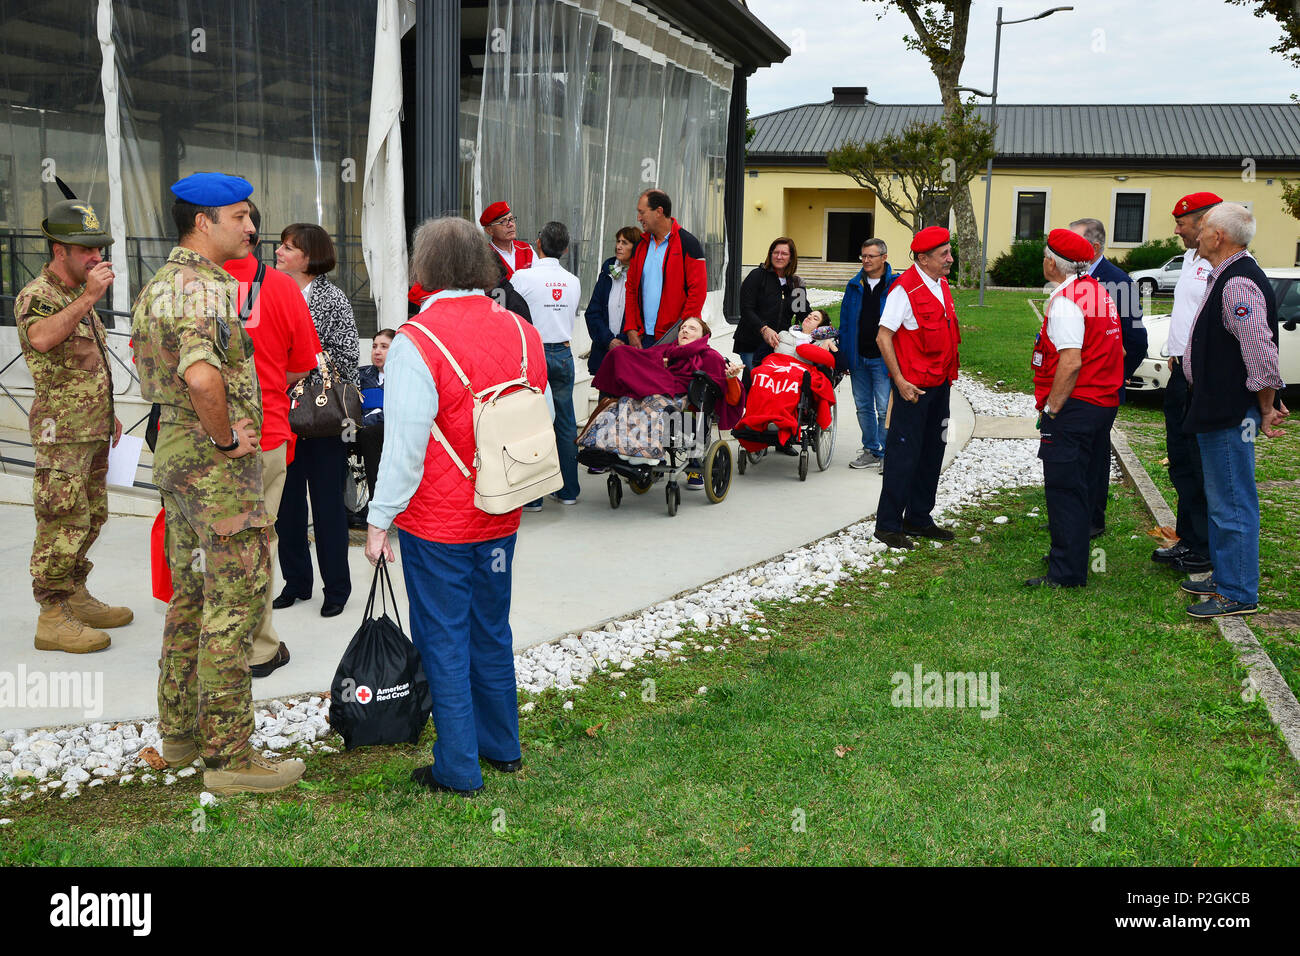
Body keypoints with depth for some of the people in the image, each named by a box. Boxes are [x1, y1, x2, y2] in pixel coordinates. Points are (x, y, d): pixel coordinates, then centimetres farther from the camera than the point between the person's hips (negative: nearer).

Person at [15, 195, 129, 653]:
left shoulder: (77, 295, 16)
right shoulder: (35, 295, -12)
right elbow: (42, 339, -35)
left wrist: (109, 413, 24)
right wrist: (88, 298, -37)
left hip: (94, 430, 9)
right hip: (62, 432, -9)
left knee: (90, 517, 14)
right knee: (63, 525, -7)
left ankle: (76, 599, 25)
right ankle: (53, 618, 0)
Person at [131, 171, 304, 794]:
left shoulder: (160, 283, 15)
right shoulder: (202, 288, -19)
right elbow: (202, 378, -36)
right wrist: (226, 438, -21)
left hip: (174, 448, 10)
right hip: (216, 463, -10)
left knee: (190, 595, 18)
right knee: (233, 604, -5)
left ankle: (179, 731, 28)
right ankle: (228, 756, 1)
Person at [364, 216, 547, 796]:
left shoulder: (416, 343, -17)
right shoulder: (522, 332, 2)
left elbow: (404, 446, -17)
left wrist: (380, 519, -8)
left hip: (437, 526, -6)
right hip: (500, 518, 6)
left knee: (444, 642, 5)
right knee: (491, 632, 20)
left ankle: (458, 770, 14)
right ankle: (502, 747, 33)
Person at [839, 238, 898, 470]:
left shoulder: (895, 286, -4)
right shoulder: (854, 286, 10)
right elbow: (845, 323, 14)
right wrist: (843, 356, 9)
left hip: (883, 358, -5)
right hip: (858, 358, 5)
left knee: (885, 409, -5)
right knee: (863, 407, 12)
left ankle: (887, 453, 7)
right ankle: (871, 451, 23)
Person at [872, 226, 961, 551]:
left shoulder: (941, 285, 12)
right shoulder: (905, 288, -14)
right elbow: (883, 336, -16)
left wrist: (948, 375, 16)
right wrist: (900, 381, -18)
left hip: (939, 383, 8)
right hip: (913, 386, -8)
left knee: (932, 451, 13)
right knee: (904, 453, -4)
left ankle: (918, 518, 24)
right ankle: (888, 525, 5)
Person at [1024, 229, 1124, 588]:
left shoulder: (1065, 301, -17)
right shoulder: (1100, 292, 13)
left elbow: (1071, 362, -24)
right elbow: (1118, 350, 17)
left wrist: (1050, 409, -18)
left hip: (1074, 407, -10)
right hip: (1104, 403, 10)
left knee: (1064, 488, -5)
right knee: (1082, 485, 19)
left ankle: (1066, 573, -1)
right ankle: (1072, 556, 31)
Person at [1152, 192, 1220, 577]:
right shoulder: (1190, 258, 15)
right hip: (1181, 372, 10)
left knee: (1203, 467, -2)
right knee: (1181, 462, 16)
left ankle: (1206, 550, 7)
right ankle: (1187, 539, 27)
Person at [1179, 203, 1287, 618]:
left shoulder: (1239, 284, -20)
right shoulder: (1227, 277, 14)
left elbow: (1262, 353, -26)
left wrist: (1266, 409, -16)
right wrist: (1267, 404, 21)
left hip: (1231, 416, -11)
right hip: (1220, 412, 11)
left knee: (1231, 506, -3)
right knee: (1223, 503, 19)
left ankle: (1238, 594, 5)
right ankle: (1224, 579, 31)